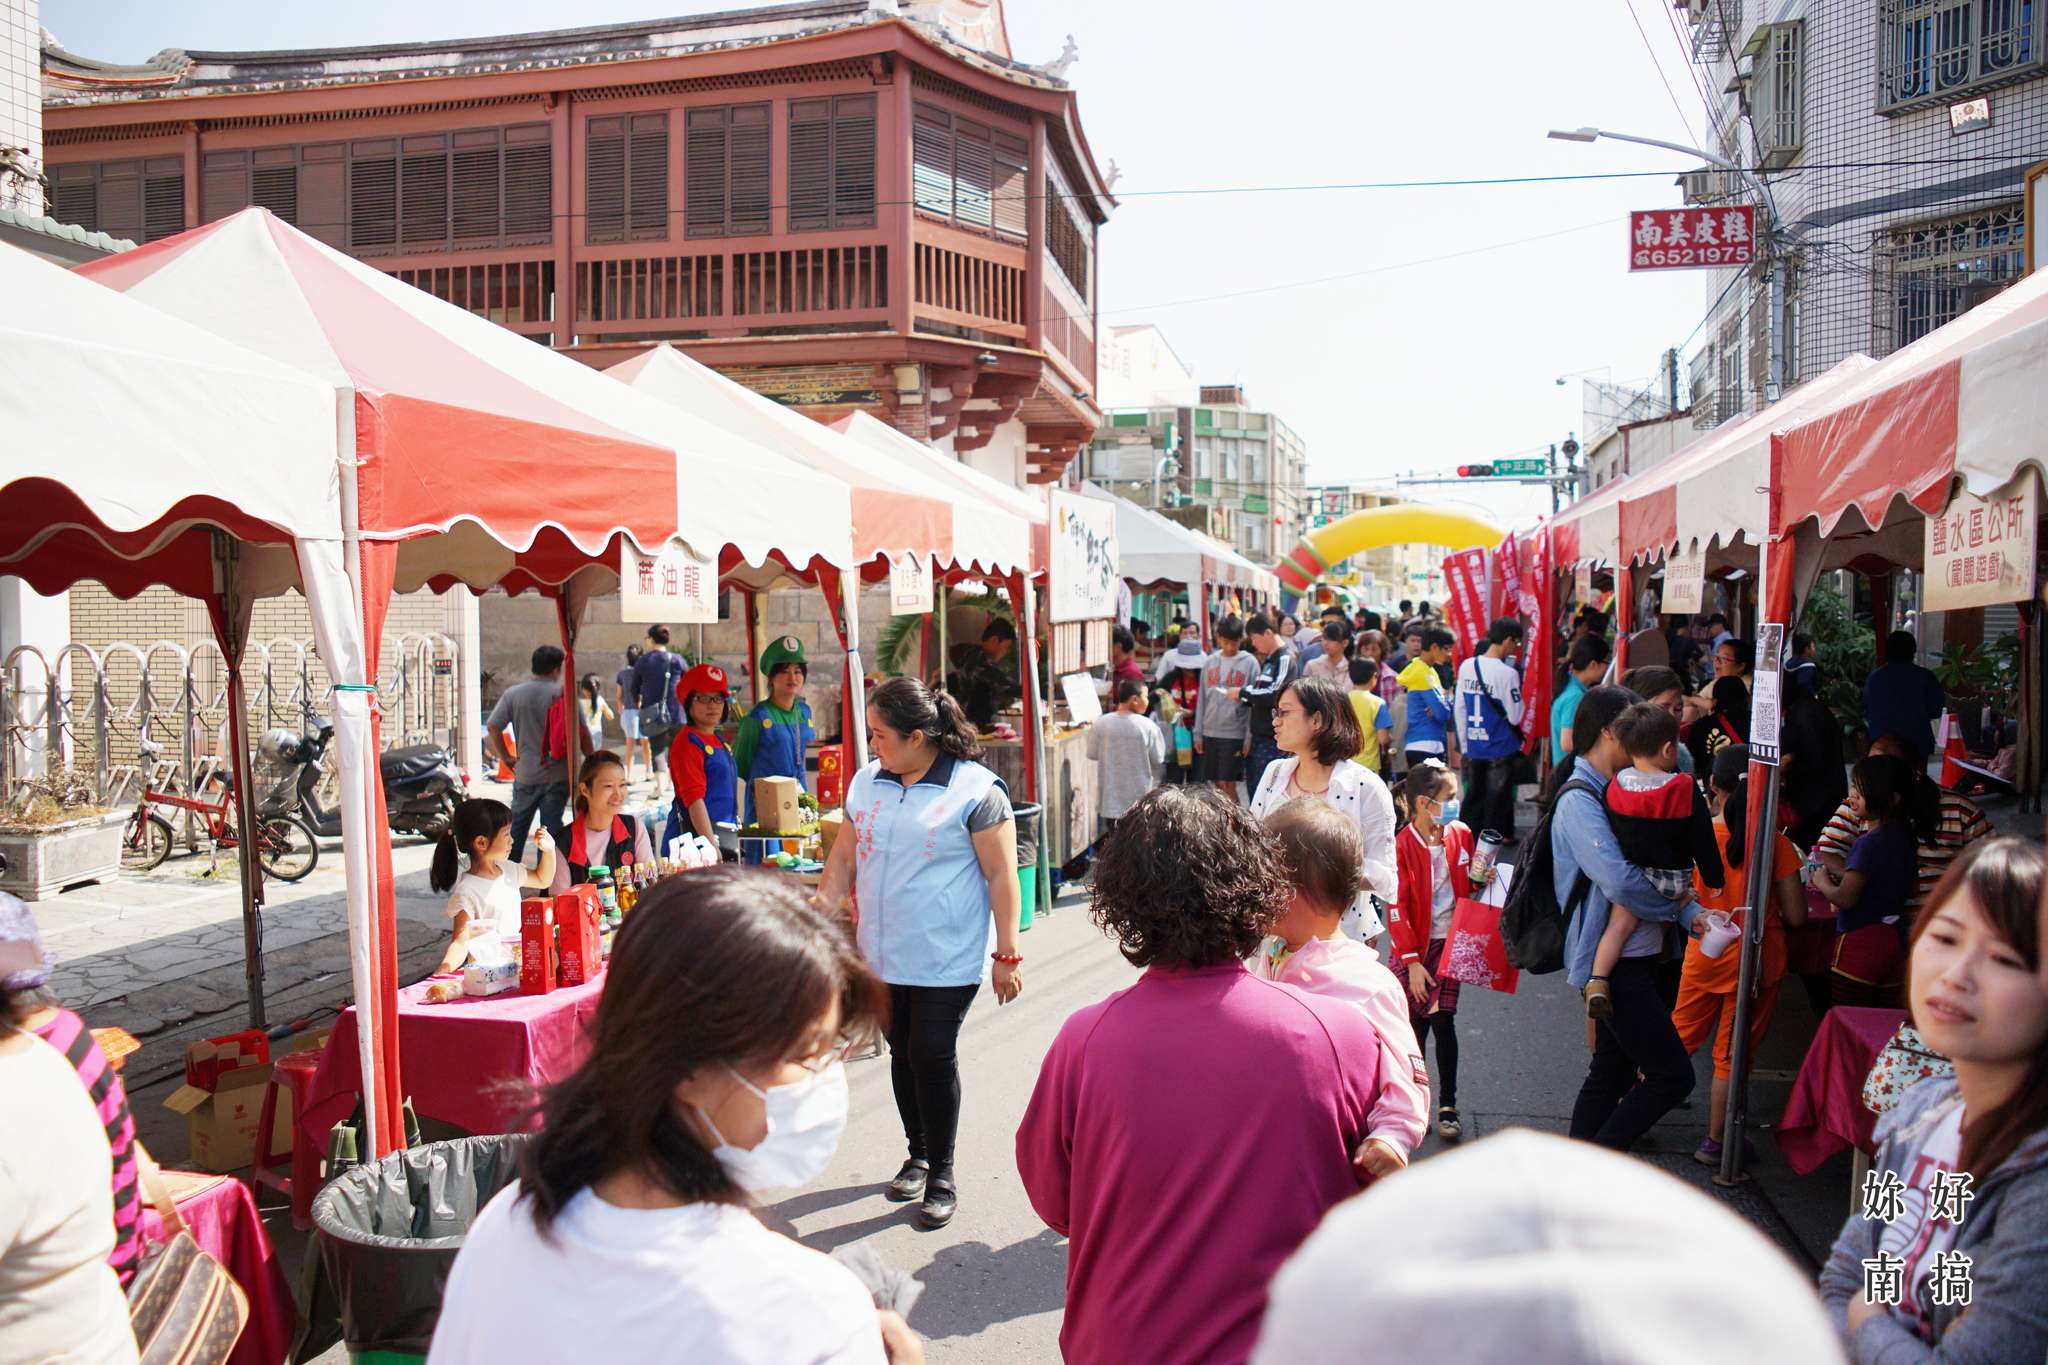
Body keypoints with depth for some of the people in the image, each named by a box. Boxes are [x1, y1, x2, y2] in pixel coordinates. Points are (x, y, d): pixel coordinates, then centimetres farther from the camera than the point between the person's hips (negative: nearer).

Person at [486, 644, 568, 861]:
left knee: (517, 825, 15)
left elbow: (492, 727, -6)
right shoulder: (564, 694, -7)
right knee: (551, 826, 3)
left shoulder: (513, 694, 0)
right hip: (557, 775, -2)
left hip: (525, 774, 2)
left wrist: (505, 757, 4)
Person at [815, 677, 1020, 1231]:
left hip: (947, 959, -5)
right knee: (903, 1054, 14)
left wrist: (1007, 954, -12)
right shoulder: (867, 782, 7)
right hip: (883, 955, 6)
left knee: (933, 1059, -1)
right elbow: (845, 857, 15)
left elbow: (1001, 876, -11)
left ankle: (941, 1176, 17)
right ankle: (918, 1156, 34)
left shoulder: (975, 789, -12)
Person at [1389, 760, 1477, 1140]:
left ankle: (1448, 1105, 10)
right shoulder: (1402, 846, -13)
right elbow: (1398, 908, -11)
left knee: (1442, 1020, -1)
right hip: (1415, 948, -2)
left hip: (1450, 942, 2)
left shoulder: (1461, 834, 0)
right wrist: (1412, 962, -13)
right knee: (1416, 1024, 4)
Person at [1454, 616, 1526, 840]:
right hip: (1501, 749, -5)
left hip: (1473, 747, 5)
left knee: (1473, 798, 16)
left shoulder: (1466, 666, 0)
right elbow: (1515, 717, -14)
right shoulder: (1508, 673, -17)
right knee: (1497, 800, 7)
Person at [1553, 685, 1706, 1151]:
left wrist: (1693, 916, -4)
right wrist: (1677, 905, -11)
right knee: (1672, 1075, -6)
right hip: (1611, 963, -10)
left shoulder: (1612, 791, 12)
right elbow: (1619, 882, -29)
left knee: (1612, 1072, 15)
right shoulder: (1579, 799, -18)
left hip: (1631, 959, 10)